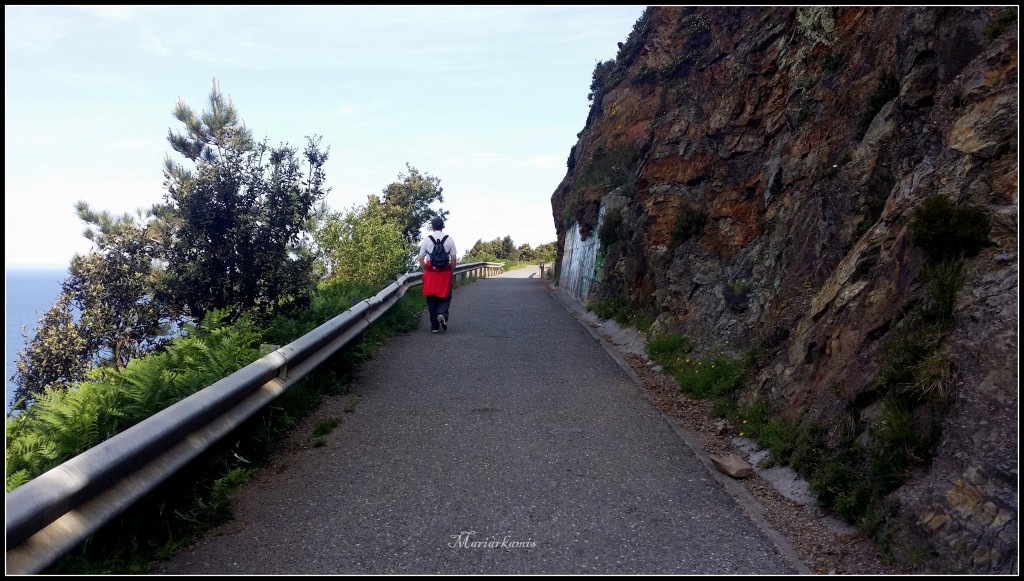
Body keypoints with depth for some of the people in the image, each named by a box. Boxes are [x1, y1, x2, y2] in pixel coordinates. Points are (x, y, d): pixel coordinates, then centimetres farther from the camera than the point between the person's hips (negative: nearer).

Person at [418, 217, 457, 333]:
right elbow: (453, 258, -2)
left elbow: (420, 258, 0)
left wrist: (425, 271, 10)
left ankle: (434, 326, 10)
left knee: (431, 299, 8)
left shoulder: (426, 239, 2)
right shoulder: (449, 239, 0)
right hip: (445, 272, -1)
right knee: (445, 297, 9)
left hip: (430, 272, 1)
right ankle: (442, 314, -20)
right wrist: (451, 271, 9)